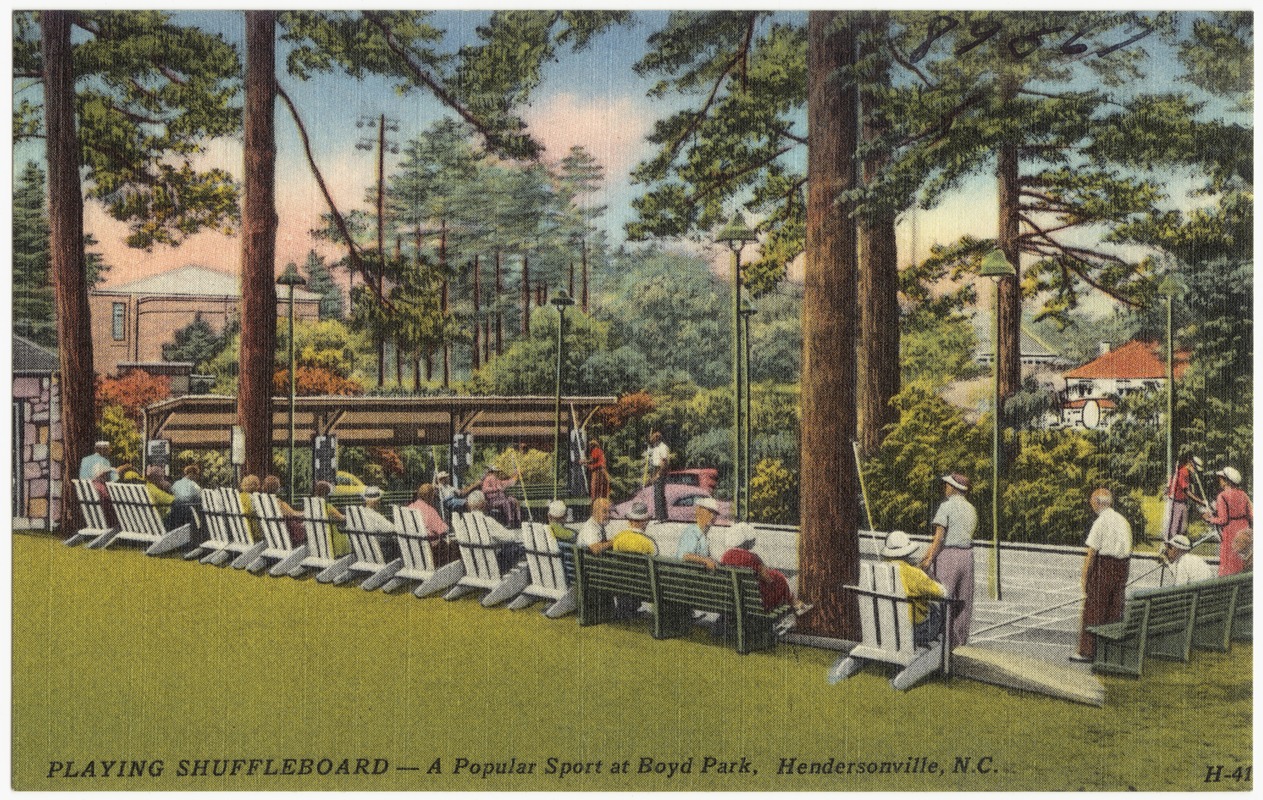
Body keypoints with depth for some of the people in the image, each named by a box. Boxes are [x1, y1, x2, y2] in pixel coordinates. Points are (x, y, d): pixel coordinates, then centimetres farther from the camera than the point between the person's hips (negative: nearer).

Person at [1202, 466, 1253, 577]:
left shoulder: (1222, 496, -15)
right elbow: (1251, 516, 3)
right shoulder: (1243, 495, 3)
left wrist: (1209, 518, -2)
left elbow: (1223, 520, -17)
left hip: (1230, 534, -6)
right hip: (1244, 533, 6)